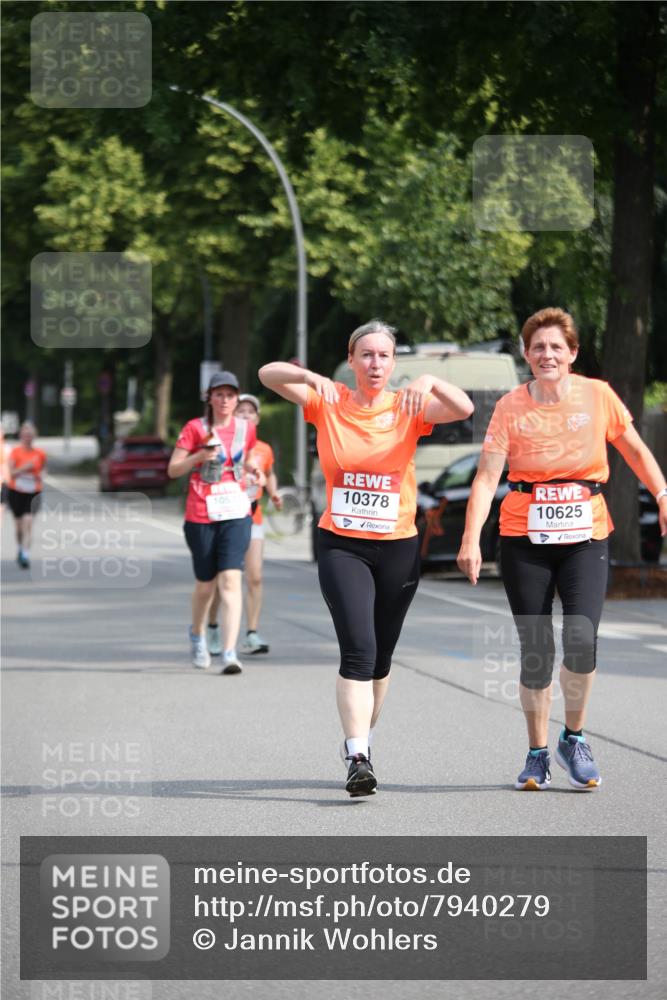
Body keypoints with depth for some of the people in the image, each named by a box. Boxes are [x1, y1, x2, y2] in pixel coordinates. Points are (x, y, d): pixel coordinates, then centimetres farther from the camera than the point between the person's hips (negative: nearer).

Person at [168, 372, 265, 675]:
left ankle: (229, 653, -20)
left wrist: (253, 468, 4)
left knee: (230, 580, -14)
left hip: (236, 515, 1)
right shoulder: (195, 429, -1)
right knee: (205, 583, 9)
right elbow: (173, 470, 0)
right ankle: (197, 634, 40)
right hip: (201, 516, -1)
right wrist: (199, 456, -17)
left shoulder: (246, 429, 7)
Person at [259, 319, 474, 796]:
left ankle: (361, 740, 33)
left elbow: (464, 409, -14)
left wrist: (431, 382, -33)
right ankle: (358, 758, -22)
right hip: (342, 546, -2)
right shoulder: (329, 402, 0)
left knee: (380, 658, 12)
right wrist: (309, 376, -30)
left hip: (398, 547, 2)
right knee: (358, 648, -18)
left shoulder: (408, 409, 1)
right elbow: (268, 375, -10)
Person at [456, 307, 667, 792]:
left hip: (585, 537, 0)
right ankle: (538, 754, 17)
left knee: (581, 639, -17)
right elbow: (487, 476, -8)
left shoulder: (597, 396, 0)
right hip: (525, 539, 0)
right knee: (535, 651, 0)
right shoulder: (511, 406, -3)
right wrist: (471, 540, -18)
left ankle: (575, 738, 6)